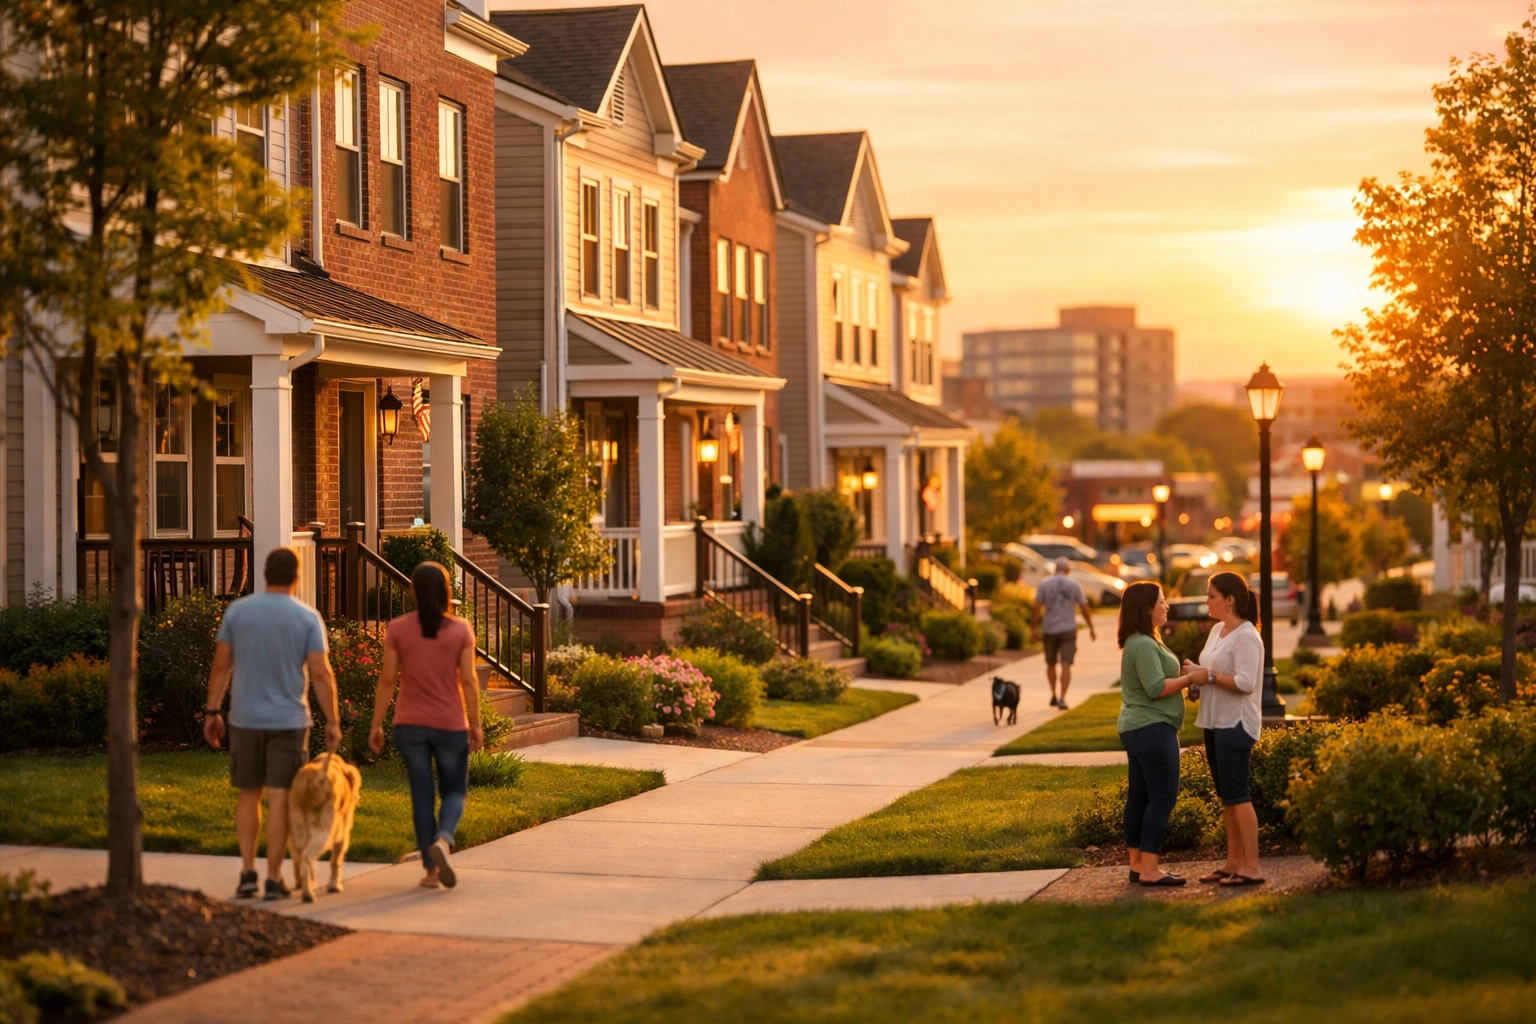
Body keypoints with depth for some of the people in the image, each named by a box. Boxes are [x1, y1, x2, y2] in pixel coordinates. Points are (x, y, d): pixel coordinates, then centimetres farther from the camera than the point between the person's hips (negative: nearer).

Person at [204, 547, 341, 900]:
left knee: (248, 796, 15)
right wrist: (332, 721, -3)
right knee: (279, 799, 0)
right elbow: (321, 673, -9)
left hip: (245, 719, 2)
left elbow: (220, 665, 2)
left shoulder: (237, 611, 0)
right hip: (288, 720, -2)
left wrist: (212, 711, 10)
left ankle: (247, 872, 9)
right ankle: (274, 879, 0)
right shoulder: (308, 618, -5)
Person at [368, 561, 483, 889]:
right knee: (454, 791, 13)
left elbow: (388, 680, -4)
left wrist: (376, 725, 2)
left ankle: (431, 869, 9)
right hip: (451, 724, -1)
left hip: (410, 725, 1)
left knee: (422, 796, 10)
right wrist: (475, 725, 1)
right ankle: (443, 839, -17)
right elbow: (468, 681, -6)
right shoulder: (460, 629, -4)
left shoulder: (397, 629, -4)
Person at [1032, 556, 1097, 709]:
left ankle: (1053, 695, 20)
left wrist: (1035, 629, -2)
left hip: (1049, 629, 1)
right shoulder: (1074, 585, 1)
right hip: (1068, 629, -1)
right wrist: (1091, 629, 11)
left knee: (1051, 663, 19)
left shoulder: (1044, 585, 1)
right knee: (1066, 665, -5)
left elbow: (1037, 607, -7)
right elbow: (1085, 608, 2)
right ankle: (1062, 698, -15)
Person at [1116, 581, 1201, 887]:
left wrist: (1183, 677, 13)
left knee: (1140, 797, 11)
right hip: (1152, 728, -11)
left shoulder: (1139, 643, 16)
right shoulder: (1144, 645, -17)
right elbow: (1156, 688, -22)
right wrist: (1191, 678, -16)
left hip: (1136, 728, 11)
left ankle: (1138, 864, 15)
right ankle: (1149, 869, -12)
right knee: (1163, 797, -10)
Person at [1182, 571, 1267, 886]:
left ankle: (1251, 867, -7)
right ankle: (1234, 862, 18)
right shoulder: (1217, 630, 13)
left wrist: (1209, 676, -18)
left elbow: (1245, 682, -24)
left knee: (1236, 794, -9)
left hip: (1236, 723, -9)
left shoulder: (1246, 636, -15)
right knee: (1226, 795, 12)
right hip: (1215, 721, 9)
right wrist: (1195, 673, 2)